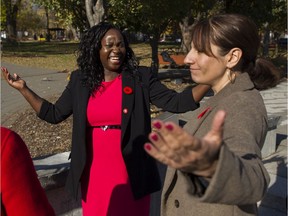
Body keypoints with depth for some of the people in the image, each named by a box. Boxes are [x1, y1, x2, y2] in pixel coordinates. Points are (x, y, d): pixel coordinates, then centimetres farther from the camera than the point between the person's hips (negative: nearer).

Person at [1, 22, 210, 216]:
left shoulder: (141, 77, -5)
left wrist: (208, 82, -21)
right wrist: (23, 88, 5)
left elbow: (175, 102, -11)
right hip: (93, 173, 2)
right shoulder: (80, 80, 2)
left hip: (131, 173, -2)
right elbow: (54, 114, 8)